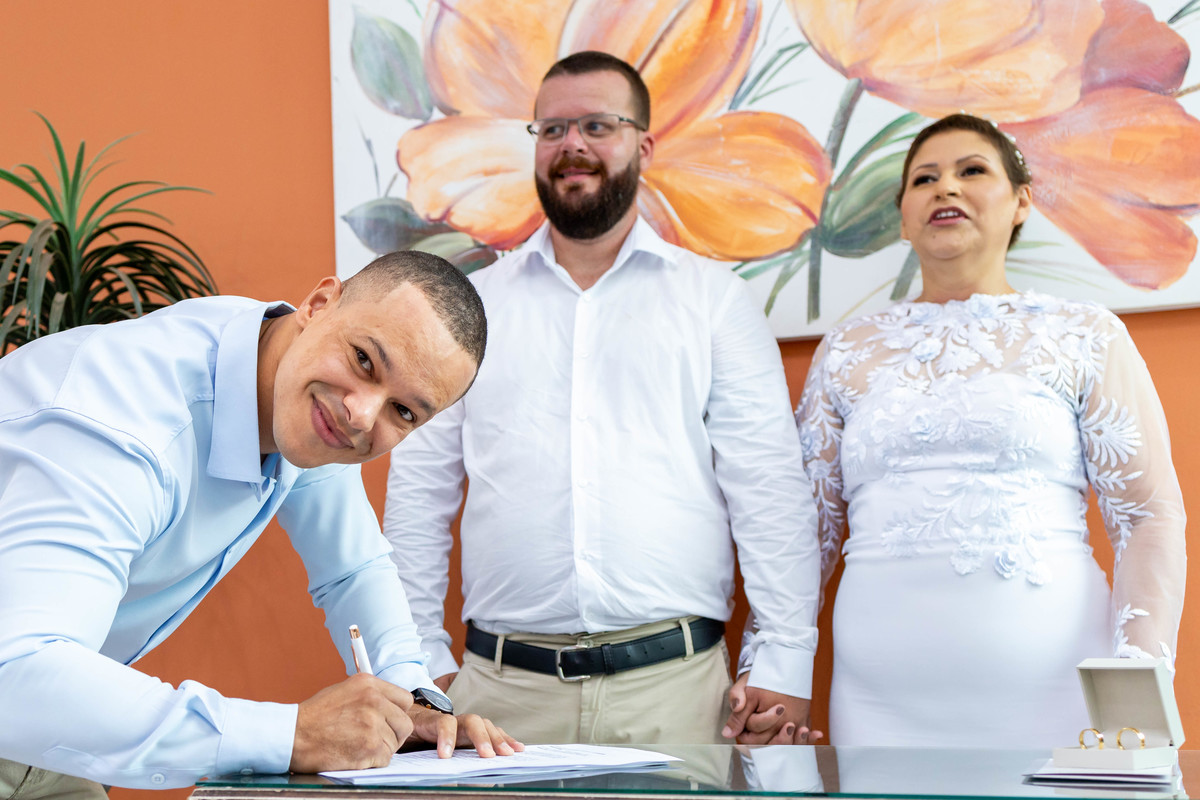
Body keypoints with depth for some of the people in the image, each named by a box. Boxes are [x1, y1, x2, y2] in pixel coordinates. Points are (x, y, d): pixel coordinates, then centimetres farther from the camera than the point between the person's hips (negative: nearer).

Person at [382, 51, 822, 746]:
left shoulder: (716, 298, 8)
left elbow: (772, 492, 2)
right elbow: (419, 492, 13)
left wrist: (786, 665, -5)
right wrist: (423, 660, 5)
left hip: (675, 686, -1)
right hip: (503, 687, 1)